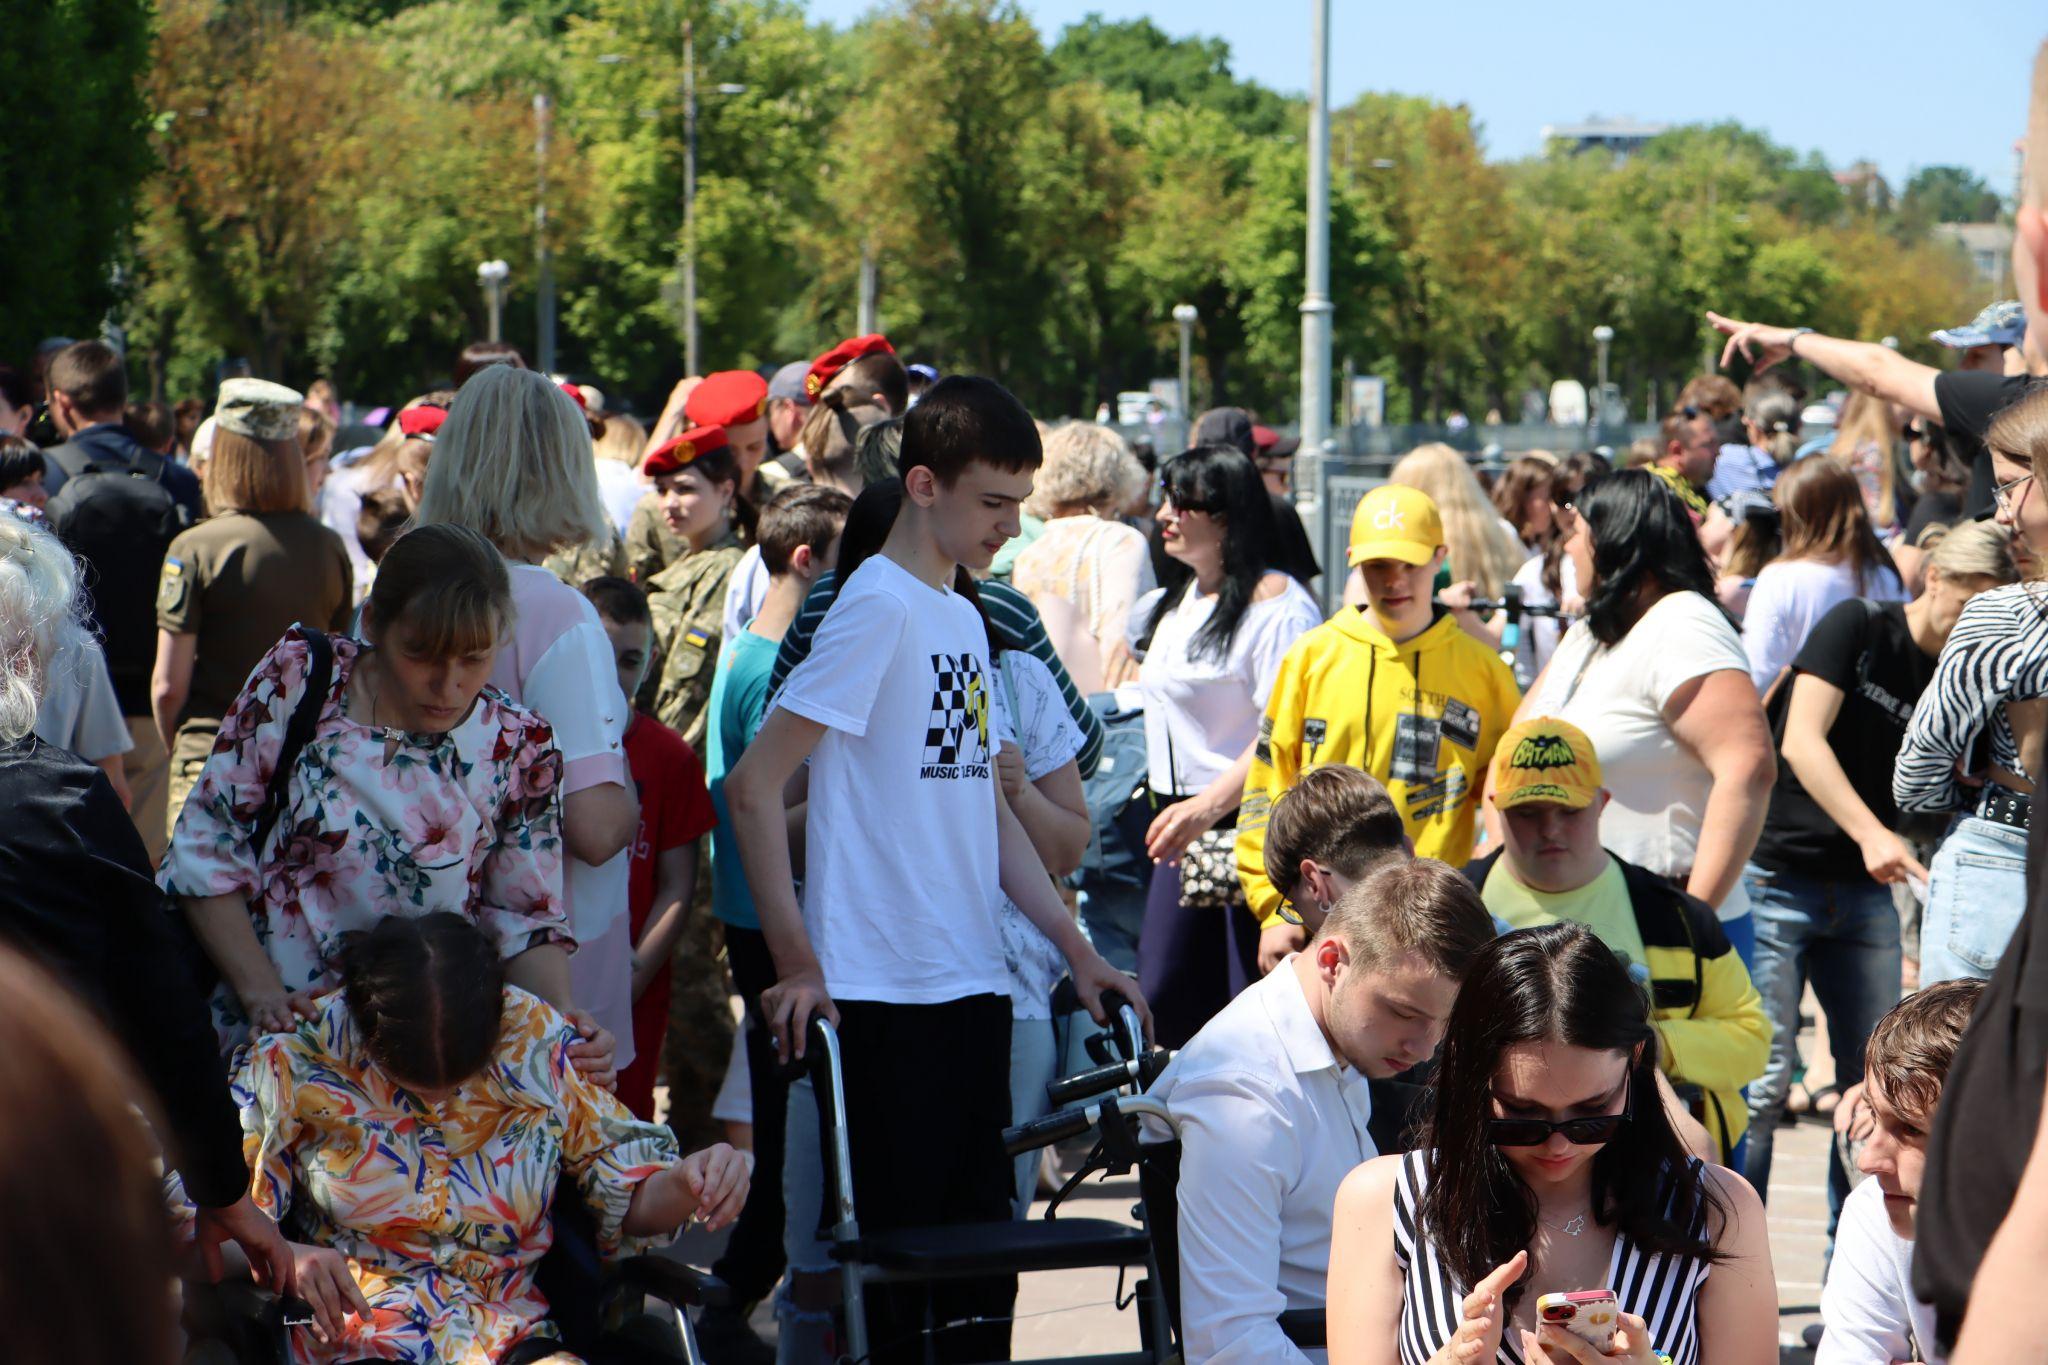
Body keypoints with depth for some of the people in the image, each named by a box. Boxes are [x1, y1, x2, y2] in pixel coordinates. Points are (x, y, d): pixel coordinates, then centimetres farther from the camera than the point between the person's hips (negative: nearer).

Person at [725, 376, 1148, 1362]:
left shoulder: (963, 616, 15)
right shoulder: (878, 606, -10)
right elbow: (753, 786, -13)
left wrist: (1076, 950, 16)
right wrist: (796, 963, -16)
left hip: (975, 984, 8)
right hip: (885, 991, -8)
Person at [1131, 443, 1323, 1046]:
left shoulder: (1277, 606, -13)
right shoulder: (1171, 603, 16)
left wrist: (1209, 805, -28)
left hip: (1247, 828, -9)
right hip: (1180, 824, 9)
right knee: (1162, 995, 7)